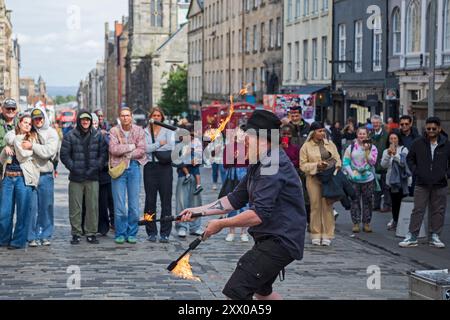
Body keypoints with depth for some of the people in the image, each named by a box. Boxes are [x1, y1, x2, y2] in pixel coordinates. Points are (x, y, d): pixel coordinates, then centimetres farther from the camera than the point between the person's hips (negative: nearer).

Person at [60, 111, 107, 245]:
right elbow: (64, 155, 0)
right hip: (75, 178, -1)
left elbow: (103, 153, 7)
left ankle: (91, 233, 13)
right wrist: (73, 167, -9)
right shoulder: (70, 136, 1)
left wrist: (96, 167, -5)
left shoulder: (97, 136, 7)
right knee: (75, 207, 0)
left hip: (93, 178, 2)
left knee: (93, 206, 3)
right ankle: (76, 234, 9)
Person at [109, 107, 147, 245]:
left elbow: (142, 150, -5)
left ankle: (132, 233, 11)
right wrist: (131, 147, -10)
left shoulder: (139, 131, 5)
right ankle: (120, 234, 8)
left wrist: (126, 154, -11)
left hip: (134, 167, 1)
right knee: (119, 203, -1)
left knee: (134, 203, 3)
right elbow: (113, 149, -13)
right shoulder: (114, 131, 1)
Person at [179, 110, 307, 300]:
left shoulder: (273, 164, -20)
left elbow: (259, 215, -27)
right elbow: (235, 199, 16)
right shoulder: (259, 165, 14)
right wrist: (198, 211, 7)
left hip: (280, 241, -11)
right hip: (269, 239, 11)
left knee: (235, 292, -19)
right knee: (261, 291, 29)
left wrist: (221, 224, -16)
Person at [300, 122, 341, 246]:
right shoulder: (306, 146, 1)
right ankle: (316, 235, 8)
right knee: (315, 206, 0)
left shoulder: (330, 144, 10)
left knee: (327, 206, -1)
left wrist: (336, 166, -5)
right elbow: (303, 165, -2)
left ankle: (327, 235, 4)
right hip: (313, 179, -2)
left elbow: (337, 159, 15)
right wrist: (316, 165, -14)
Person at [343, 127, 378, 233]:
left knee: (367, 201, 4)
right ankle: (356, 223, 8)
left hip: (368, 179, 0)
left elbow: (372, 162, -7)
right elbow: (346, 162, 2)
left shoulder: (372, 148, 3)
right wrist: (351, 174, -9)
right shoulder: (351, 147, 4)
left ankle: (367, 223, 13)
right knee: (355, 201, 1)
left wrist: (366, 150, -15)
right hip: (354, 179, 0)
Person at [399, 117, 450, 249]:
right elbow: (410, 158, 13)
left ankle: (435, 236, 17)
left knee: (438, 211, 7)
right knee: (418, 210, 0)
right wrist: (415, 171, 0)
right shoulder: (418, 143, 1)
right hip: (422, 184, 0)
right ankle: (412, 237, 3)